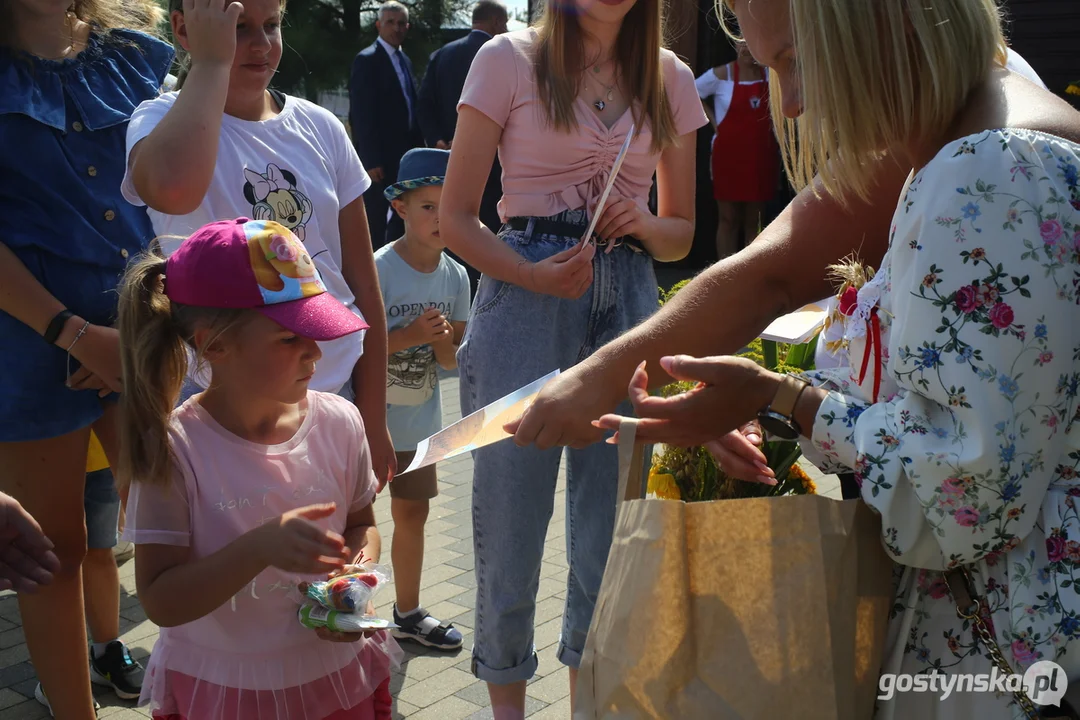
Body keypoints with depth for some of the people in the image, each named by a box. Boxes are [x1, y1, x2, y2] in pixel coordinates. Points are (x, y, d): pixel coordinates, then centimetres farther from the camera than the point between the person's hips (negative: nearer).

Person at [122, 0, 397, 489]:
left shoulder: (321, 128, 3)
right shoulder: (163, 120, -6)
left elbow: (363, 283, 5)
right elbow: (173, 188, -34)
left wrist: (373, 420, 5)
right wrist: (211, 61, -21)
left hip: (338, 391, 4)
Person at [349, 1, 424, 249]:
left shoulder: (404, 60, 16)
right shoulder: (367, 59, -9)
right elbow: (361, 114, -15)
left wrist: (419, 149, 10)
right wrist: (371, 160, -20)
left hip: (405, 154, 8)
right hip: (379, 157, -8)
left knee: (401, 218, 12)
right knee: (376, 219, -2)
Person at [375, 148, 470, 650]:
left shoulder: (455, 275, -1)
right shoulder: (378, 269, -18)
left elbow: (451, 361, 5)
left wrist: (442, 341, -17)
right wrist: (408, 336, -28)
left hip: (420, 417, 6)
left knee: (413, 513, 16)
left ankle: (408, 614, 33)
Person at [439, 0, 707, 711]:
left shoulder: (670, 77, 10)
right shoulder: (509, 59, 0)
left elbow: (681, 234, 15)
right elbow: (456, 217, -2)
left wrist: (645, 223, -8)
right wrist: (533, 274, -18)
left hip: (628, 309, 3)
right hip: (524, 302, -3)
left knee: (615, 535, 10)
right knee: (510, 527, 4)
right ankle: (507, 702, 27)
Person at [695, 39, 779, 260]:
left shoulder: (770, 73, 5)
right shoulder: (721, 74, -4)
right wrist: (713, 120, -1)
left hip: (762, 157, 3)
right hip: (729, 156, -3)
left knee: (754, 220, 9)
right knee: (728, 218, 2)